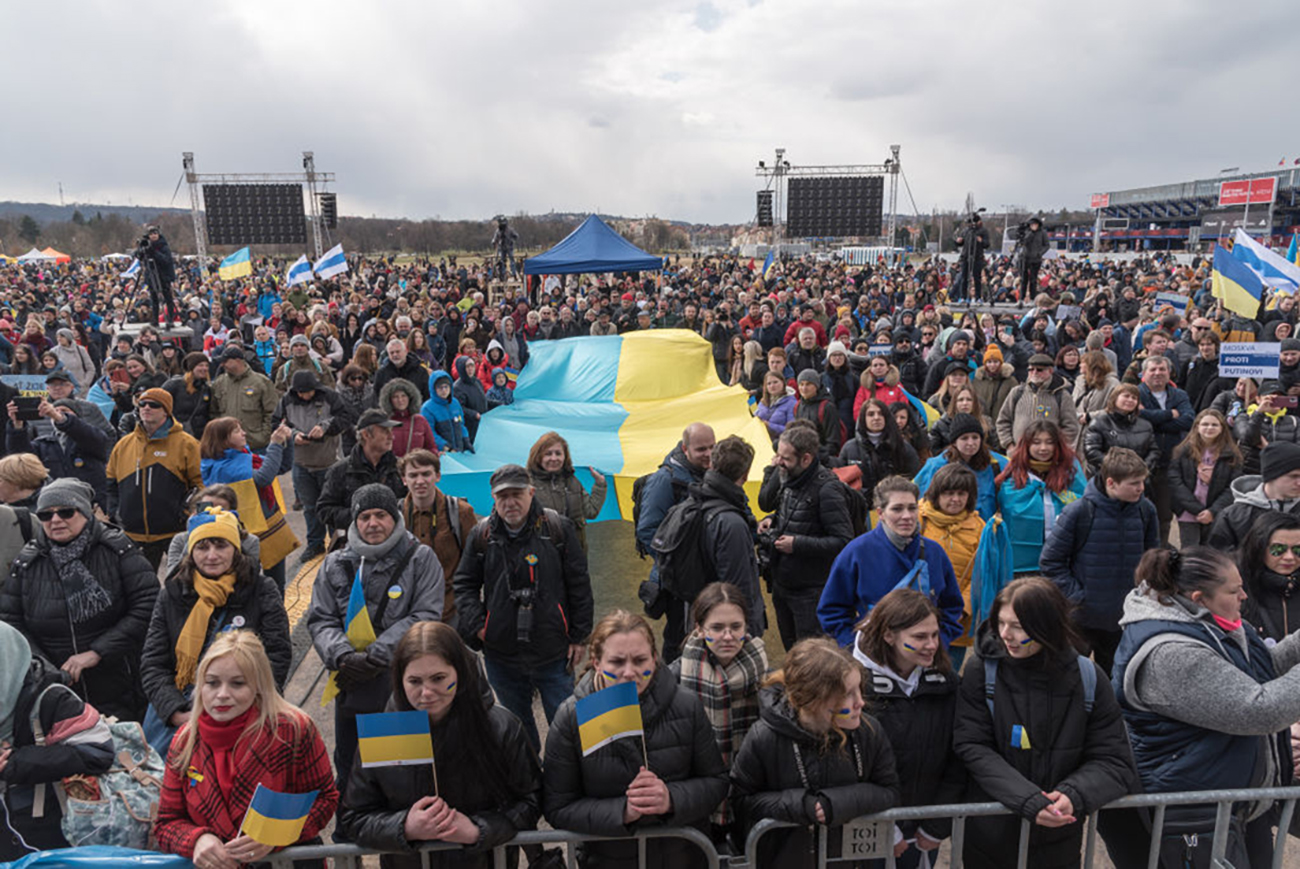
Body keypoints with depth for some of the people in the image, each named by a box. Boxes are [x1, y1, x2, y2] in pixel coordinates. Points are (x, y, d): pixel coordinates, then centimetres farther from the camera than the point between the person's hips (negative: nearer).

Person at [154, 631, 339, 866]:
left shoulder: (295, 729, -7)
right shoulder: (185, 741, 5)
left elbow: (324, 798, -1)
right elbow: (166, 823, 10)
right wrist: (197, 840, -11)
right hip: (212, 863, 3)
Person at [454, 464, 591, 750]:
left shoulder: (558, 527, -6)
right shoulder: (482, 534, 0)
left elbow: (579, 584, -1)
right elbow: (464, 584, 10)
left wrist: (578, 637, -1)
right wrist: (477, 626, -5)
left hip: (554, 651, -2)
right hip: (501, 654, 2)